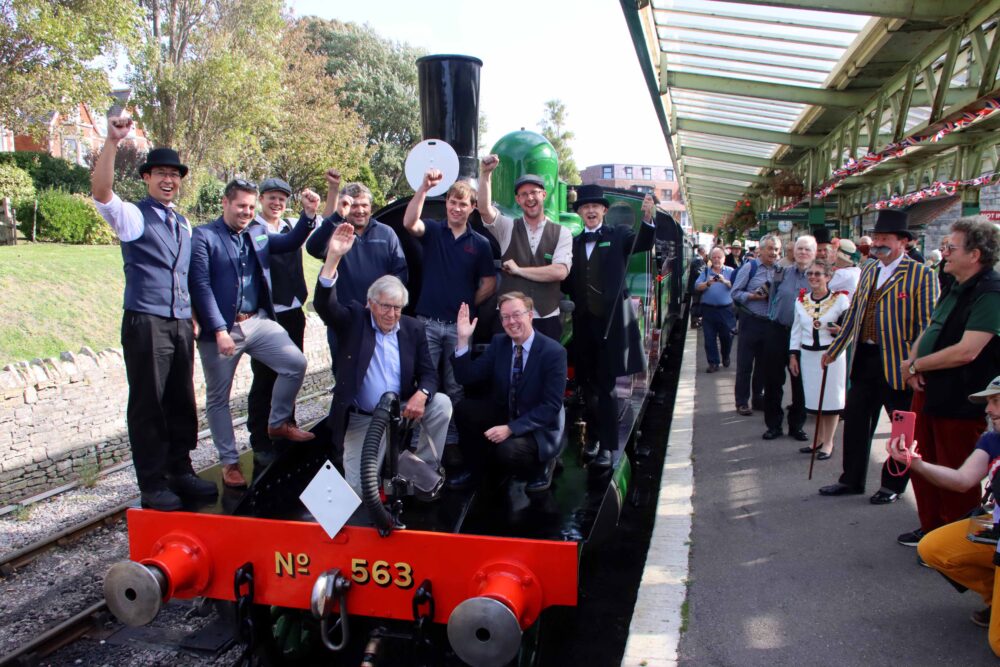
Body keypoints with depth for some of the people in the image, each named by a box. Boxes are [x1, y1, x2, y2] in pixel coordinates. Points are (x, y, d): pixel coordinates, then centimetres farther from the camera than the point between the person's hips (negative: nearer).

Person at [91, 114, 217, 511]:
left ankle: (180, 471, 26)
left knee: (181, 402, 12)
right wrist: (112, 141, -30)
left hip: (180, 325, 6)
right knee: (148, 404, 1)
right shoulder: (133, 216, -2)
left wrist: (193, 316, 16)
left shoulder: (182, 224, 17)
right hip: (145, 324, -6)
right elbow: (100, 191, -22)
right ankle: (152, 484, 11)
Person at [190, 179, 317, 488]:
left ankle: (278, 423, 11)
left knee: (296, 363, -10)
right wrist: (219, 330, -19)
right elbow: (201, 287, -12)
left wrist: (309, 214, -11)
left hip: (258, 321, 5)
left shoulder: (259, 231, 11)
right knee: (218, 398, 6)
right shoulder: (203, 236, -6)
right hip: (220, 327, -4)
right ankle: (229, 463, 19)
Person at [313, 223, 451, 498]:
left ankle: (424, 471, -4)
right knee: (359, 488, -12)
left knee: (441, 403, -23)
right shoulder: (353, 320, -7)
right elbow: (324, 304, -25)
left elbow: (428, 373, -3)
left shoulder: (414, 328, -1)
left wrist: (421, 395, -27)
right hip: (361, 418, -2)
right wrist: (334, 256, -37)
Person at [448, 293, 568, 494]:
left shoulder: (554, 352, -19)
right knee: (464, 409, -17)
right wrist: (463, 339, -20)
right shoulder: (498, 342, -3)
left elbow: (551, 406, -21)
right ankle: (473, 469, 5)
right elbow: (466, 377, -6)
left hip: (538, 427, -5)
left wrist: (510, 428, -29)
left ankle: (541, 465, 2)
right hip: (504, 414, 6)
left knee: (508, 450, -32)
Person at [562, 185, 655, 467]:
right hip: (584, 322, 4)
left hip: (612, 321, -4)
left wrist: (648, 218, -36)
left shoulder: (618, 235, 2)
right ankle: (597, 435, 27)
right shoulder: (574, 243, 11)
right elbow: (568, 284, 7)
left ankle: (608, 446, 7)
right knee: (587, 384, 11)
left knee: (606, 385, -1)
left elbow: (643, 243, -18)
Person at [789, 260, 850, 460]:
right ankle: (819, 439, 26)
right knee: (814, 398, 10)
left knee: (831, 398, 1)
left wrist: (840, 331, -21)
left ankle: (828, 443, 14)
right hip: (808, 355, 4)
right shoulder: (801, 300, 9)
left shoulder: (840, 299, -5)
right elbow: (796, 330, 12)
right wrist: (793, 355, 8)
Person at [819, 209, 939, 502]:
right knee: (855, 421, 13)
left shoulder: (921, 275, -9)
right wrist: (835, 349, 18)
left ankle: (892, 485, 24)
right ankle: (851, 480, 27)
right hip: (864, 359, 7)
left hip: (898, 362, -6)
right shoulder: (868, 271, 12)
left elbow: (926, 325, -13)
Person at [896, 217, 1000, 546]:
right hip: (928, 390, 9)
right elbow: (930, 330, 17)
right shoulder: (956, 288, 11)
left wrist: (915, 365, -15)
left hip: (960, 401, -9)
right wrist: (912, 359, -3)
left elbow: (966, 351, -26)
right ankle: (931, 528, 35)